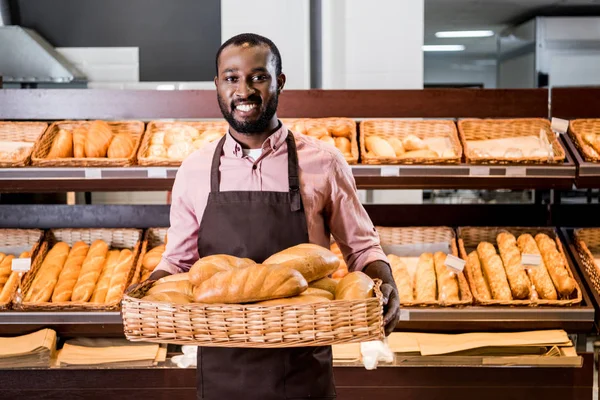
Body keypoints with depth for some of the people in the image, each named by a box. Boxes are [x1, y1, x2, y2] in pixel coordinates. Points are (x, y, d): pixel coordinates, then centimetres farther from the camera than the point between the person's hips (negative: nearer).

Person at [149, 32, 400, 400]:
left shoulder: (323, 163, -3)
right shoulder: (194, 170, 3)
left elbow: (362, 247, 5)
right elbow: (178, 259, 11)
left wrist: (386, 286, -14)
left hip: (303, 366, -1)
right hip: (222, 366, 2)